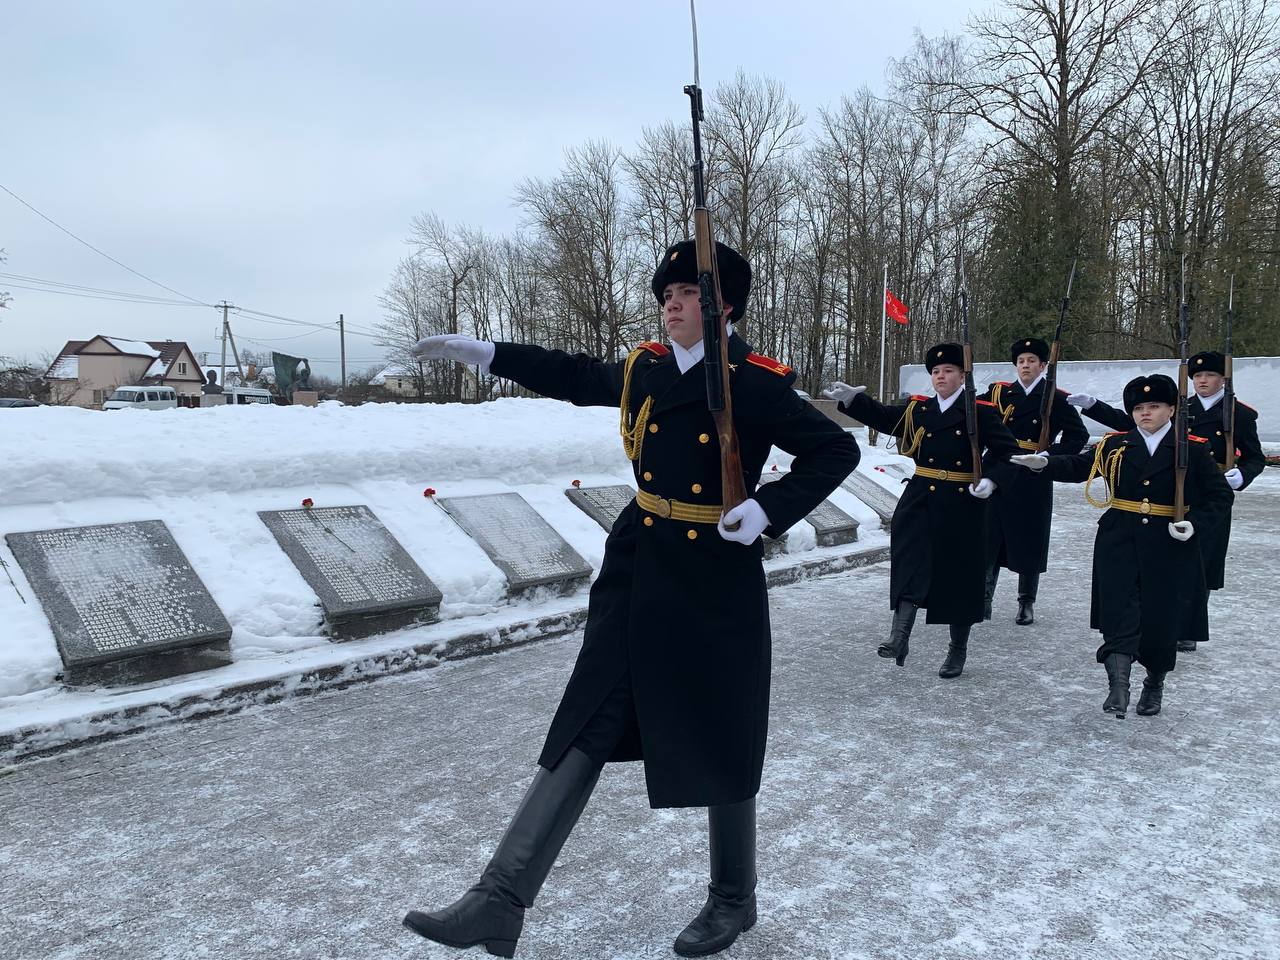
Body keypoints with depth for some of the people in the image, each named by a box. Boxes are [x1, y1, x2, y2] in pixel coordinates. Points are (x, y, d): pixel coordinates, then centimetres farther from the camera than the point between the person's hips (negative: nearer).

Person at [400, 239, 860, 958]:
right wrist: (483, 353, 22)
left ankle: (734, 902, 33)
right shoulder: (645, 368, 7)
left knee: (719, 745, 9)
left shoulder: (755, 382, -10)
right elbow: (575, 376, 22)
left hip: (716, 586, -5)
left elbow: (837, 450, -7)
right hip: (638, 574, 5)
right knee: (585, 731, 3)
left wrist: (766, 509, -19)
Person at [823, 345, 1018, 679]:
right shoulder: (917, 409, 10)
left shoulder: (981, 411, -3)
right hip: (920, 501, 3)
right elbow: (882, 416, 5)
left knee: (960, 575, 7)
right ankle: (899, 636, -17)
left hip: (962, 506, -2)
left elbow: (1007, 450, -4)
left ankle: (958, 649, 22)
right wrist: (852, 399, -11)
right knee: (910, 565, -14)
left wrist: (990, 479, -19)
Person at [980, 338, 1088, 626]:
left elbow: (1079, 436, 1)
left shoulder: (1056, 399, 1)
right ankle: (983, 600, 12)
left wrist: (1051, 455, -9)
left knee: (1029, 541, 5)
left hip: (1033, 481, -2)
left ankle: (1027, 604, 18)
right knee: (988, 538, 3)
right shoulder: (998, 392, 7)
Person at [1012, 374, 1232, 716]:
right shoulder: (1115, 445, 7)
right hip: (1120, 545, 1)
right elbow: (1078, 466, 5)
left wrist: (1196, 524, -13)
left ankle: (1154, 685, 31)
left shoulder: (1193, 450, 0)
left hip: (1171, 551, -1)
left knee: (1162, 619, 7)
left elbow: (1220, 496, 2)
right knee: (1120, 614, -12)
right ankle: (1118, 688, -15)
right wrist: (1045, 463, -13)